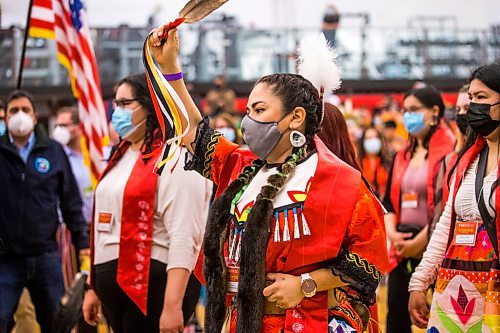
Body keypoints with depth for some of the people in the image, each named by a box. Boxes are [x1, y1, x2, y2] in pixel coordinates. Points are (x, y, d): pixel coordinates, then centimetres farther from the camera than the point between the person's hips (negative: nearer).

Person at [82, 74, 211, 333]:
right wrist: (94, 287, 21)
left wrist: (172, 306, -25)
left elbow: (184, 239, -19)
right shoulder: (122, 156, 17)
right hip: (116, 288, 8)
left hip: (154, 286, -8)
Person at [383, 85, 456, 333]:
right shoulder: (402, 156, 15)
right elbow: (389, 200, 15)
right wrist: (392, 233, -3)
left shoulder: (449, 153, -8)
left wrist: (419, 242, -15)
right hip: (402, 246, 7)